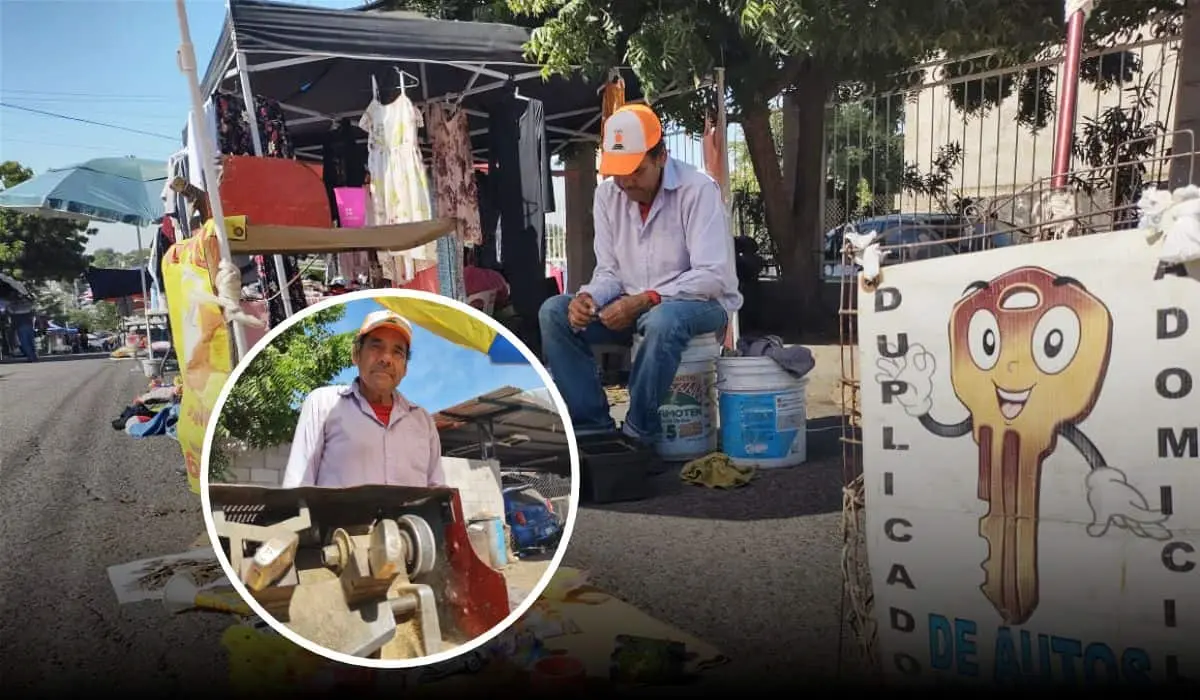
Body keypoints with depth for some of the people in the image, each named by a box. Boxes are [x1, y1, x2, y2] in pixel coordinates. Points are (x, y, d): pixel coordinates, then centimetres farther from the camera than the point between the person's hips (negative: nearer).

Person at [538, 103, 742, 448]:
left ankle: (638, 433, -21)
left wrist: (646, 300, -31)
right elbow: (609, 270, 3)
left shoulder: (698, 190, -17)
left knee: (663, 320, -40)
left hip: (701, 304, -6)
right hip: (634, 307, 6)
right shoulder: (607, 194, 1)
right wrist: (588, 298, -20)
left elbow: (713, 276, -23)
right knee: (555, 312, -12)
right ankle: (593, 425, -11)